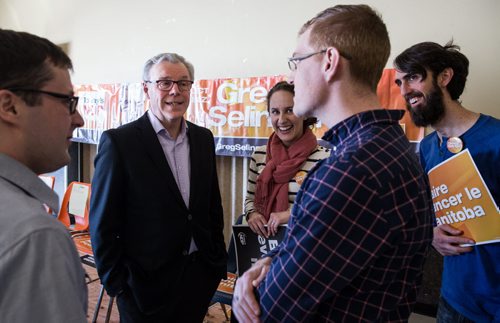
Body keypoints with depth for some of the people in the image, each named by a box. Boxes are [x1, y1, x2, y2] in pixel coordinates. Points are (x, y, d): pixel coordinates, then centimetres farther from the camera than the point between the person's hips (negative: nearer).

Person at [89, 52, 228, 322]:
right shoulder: (118, 141, -13)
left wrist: (219, 259, 10)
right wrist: (116, 284, -6)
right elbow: (103, 225, -9)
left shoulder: (203, 138, 3)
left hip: (201, 275, 5)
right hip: (146, 282, -4)